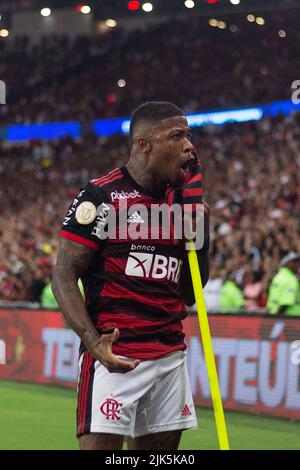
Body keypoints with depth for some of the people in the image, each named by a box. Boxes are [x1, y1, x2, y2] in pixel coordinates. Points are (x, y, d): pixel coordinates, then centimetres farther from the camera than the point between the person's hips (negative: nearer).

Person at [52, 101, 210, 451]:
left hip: (171, 354, 7)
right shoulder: (100, 196, -6)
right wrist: (93, 342, -22)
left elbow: (191, 292, 16)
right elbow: (64, 277, -8)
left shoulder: (179, 198, 14)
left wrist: (200, 220, 6)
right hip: (115, 356, -7)